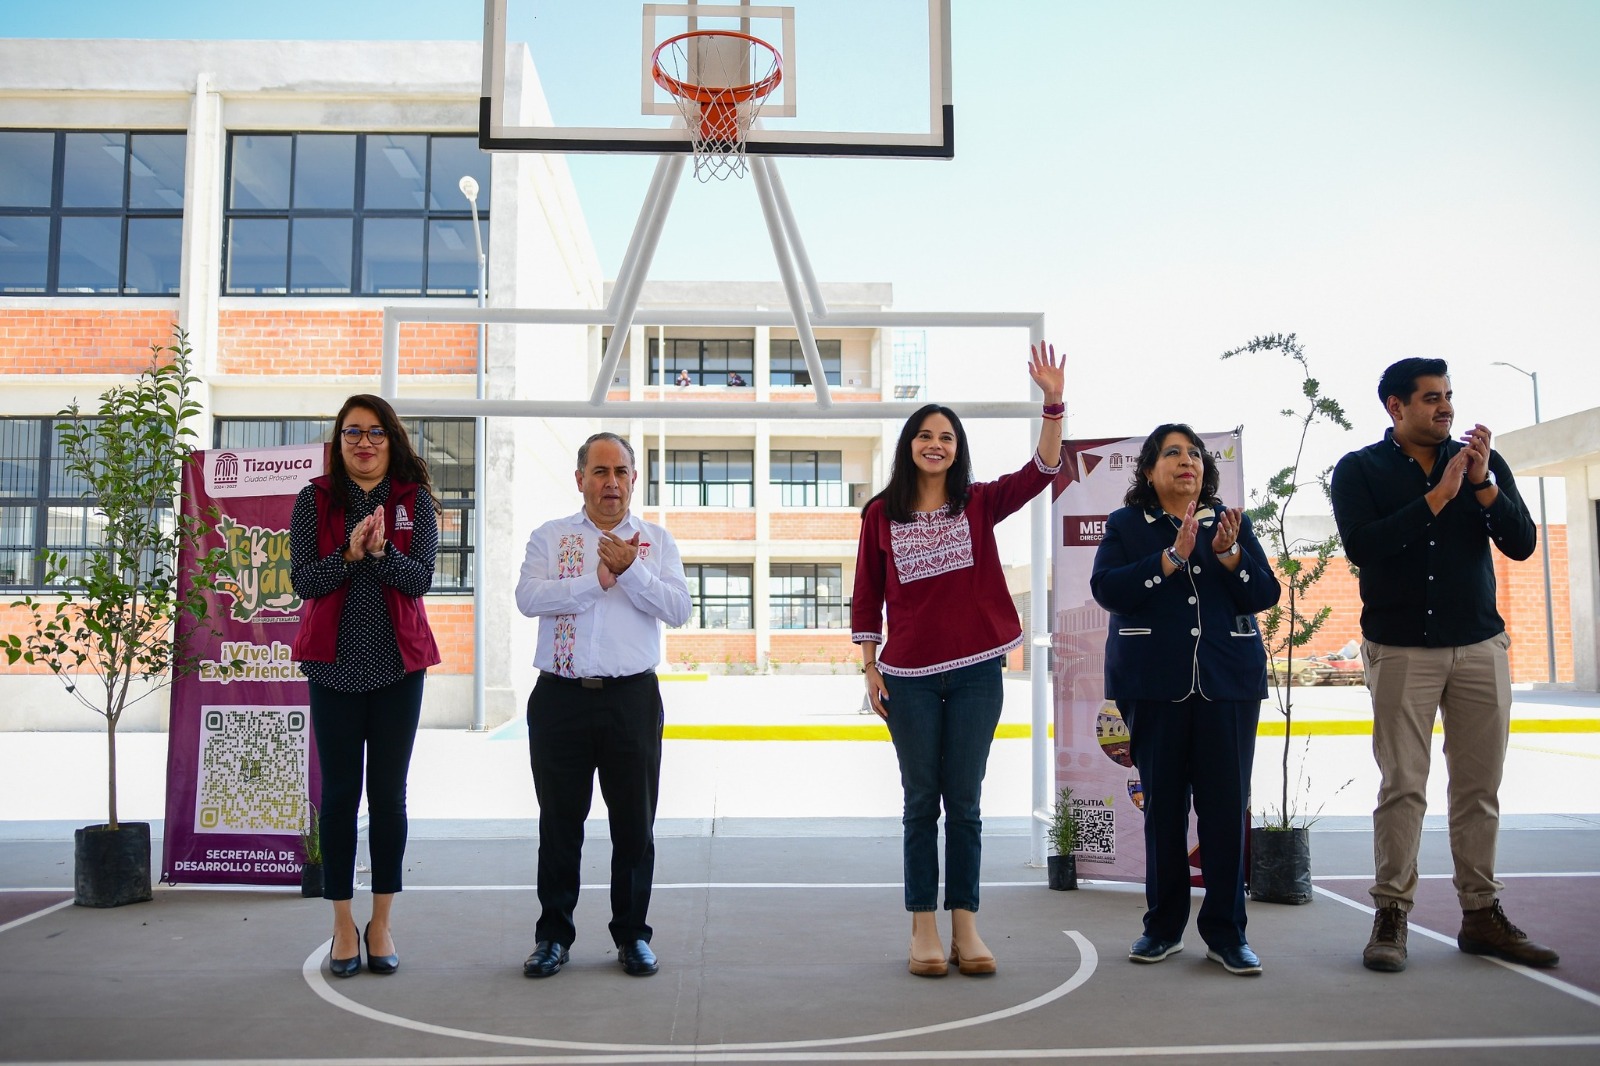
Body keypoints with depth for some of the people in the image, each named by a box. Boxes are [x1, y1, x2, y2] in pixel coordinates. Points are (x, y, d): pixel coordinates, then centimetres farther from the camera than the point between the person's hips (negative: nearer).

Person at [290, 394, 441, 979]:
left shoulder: (414, 500, 2)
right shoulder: (314, 499, 3)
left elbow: (421, 578, -7)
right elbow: (302, 579, -6)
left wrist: (382, 551, -24)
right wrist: (349, 554, -21)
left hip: (398, 665, 0)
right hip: (334, 665, 0)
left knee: (389, 795, 5)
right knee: (339, 794, 5)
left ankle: (382, 923, 17)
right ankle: (343, 925, 16)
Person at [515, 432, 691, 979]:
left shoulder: (657, 540, 9)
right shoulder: (549, 537, 8)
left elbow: (678, 609, -4)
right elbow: (528, 598, -9)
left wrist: (630, 569, -15)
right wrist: (599, 579, -12)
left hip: (632, 698, 0)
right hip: (560, 698, 0)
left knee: (635, 825, 7)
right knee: (559, 824, 8)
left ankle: (632, 934, 22)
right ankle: (553, 935, 23)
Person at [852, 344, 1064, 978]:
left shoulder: (979, 504, 4)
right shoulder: (881, 513, 3)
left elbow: (1042, 471, -10)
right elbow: (867, 598, 6)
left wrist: (1053, 403, -21)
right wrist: (870, 669, 3)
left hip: (975, 672, 0)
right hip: (910, 677, 0)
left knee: (964, 804, 6)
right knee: (921, 803, 6)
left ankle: (965, 928, 13)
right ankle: (924, 931, 13)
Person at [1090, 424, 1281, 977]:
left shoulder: (1231, 522, 13)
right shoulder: (1125, 526, 7)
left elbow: (1265, 595, 5)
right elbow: (1106, 588, -9)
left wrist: (1229, 555, -12)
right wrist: (1172, 557, -18)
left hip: (1229, 681, 2)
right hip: (1154, 683, -1)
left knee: (1226, 802, -1)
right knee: (1162, 802, 3)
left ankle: (1226, 931, 9)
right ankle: (1163, 926, 16)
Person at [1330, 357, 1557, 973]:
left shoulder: (1483, 462, 10)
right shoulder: (1360, 470, 0)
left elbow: (1521, 544, 2)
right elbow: (1362, 545, -15)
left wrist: (1483, 484, -12)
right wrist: (1439, 495, -15)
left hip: (1481, 646, 3)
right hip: (1400, 649, -3)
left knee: (1480, 787, 5)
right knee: (1402, 787, -4)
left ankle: (1481, 915, 14)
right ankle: (1391, 916, 3)